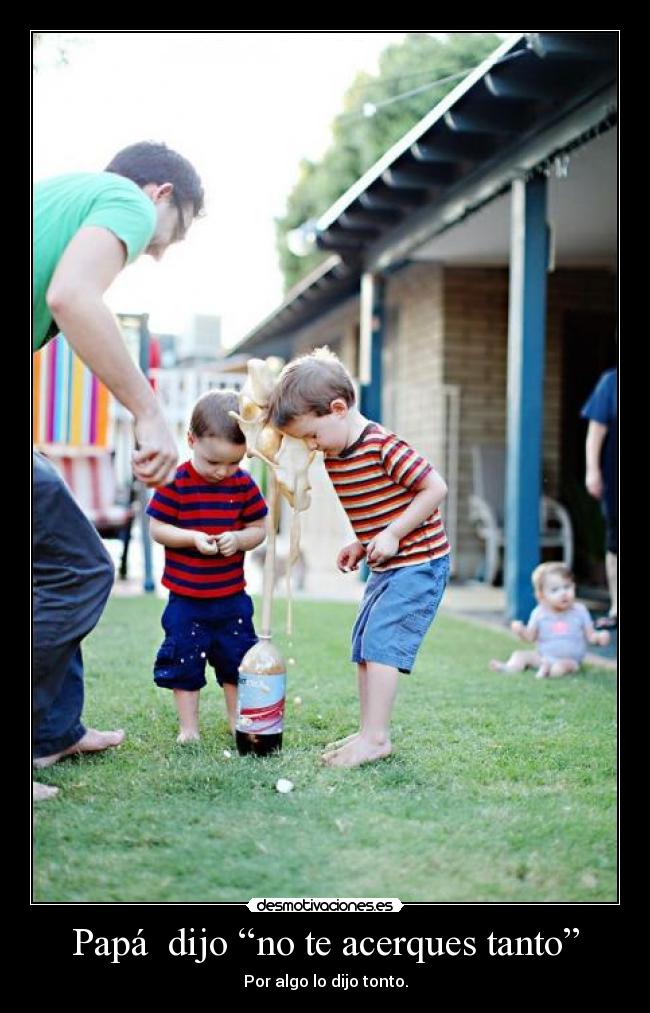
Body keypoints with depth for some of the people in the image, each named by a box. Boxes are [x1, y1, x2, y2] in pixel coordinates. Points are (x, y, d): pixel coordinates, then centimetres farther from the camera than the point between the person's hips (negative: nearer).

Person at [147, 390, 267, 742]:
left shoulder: (244, 484, -2)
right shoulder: (176, 483, -11)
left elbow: (258, 529, 3)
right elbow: (157, 528, -9)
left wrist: (239, 539, -18)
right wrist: (193, 538, -23)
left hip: (232, 597, 3)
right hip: (185, 597, -2)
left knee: (237, 659, 12)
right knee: (183, 662, 4)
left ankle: (237, 721, 28)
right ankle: (188, 727, 18)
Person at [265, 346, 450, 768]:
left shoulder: (383, 446, -22)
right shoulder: (333, 456, 6)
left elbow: (436, 488, -21)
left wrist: (392, 534, -21)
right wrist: (361, 545, 4)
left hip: (420, 562, -10)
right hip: (387, 565, 10)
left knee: (381, 641, -15)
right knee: (365, 645, 11)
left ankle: (375, 737, -12)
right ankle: (370, 731, 18)